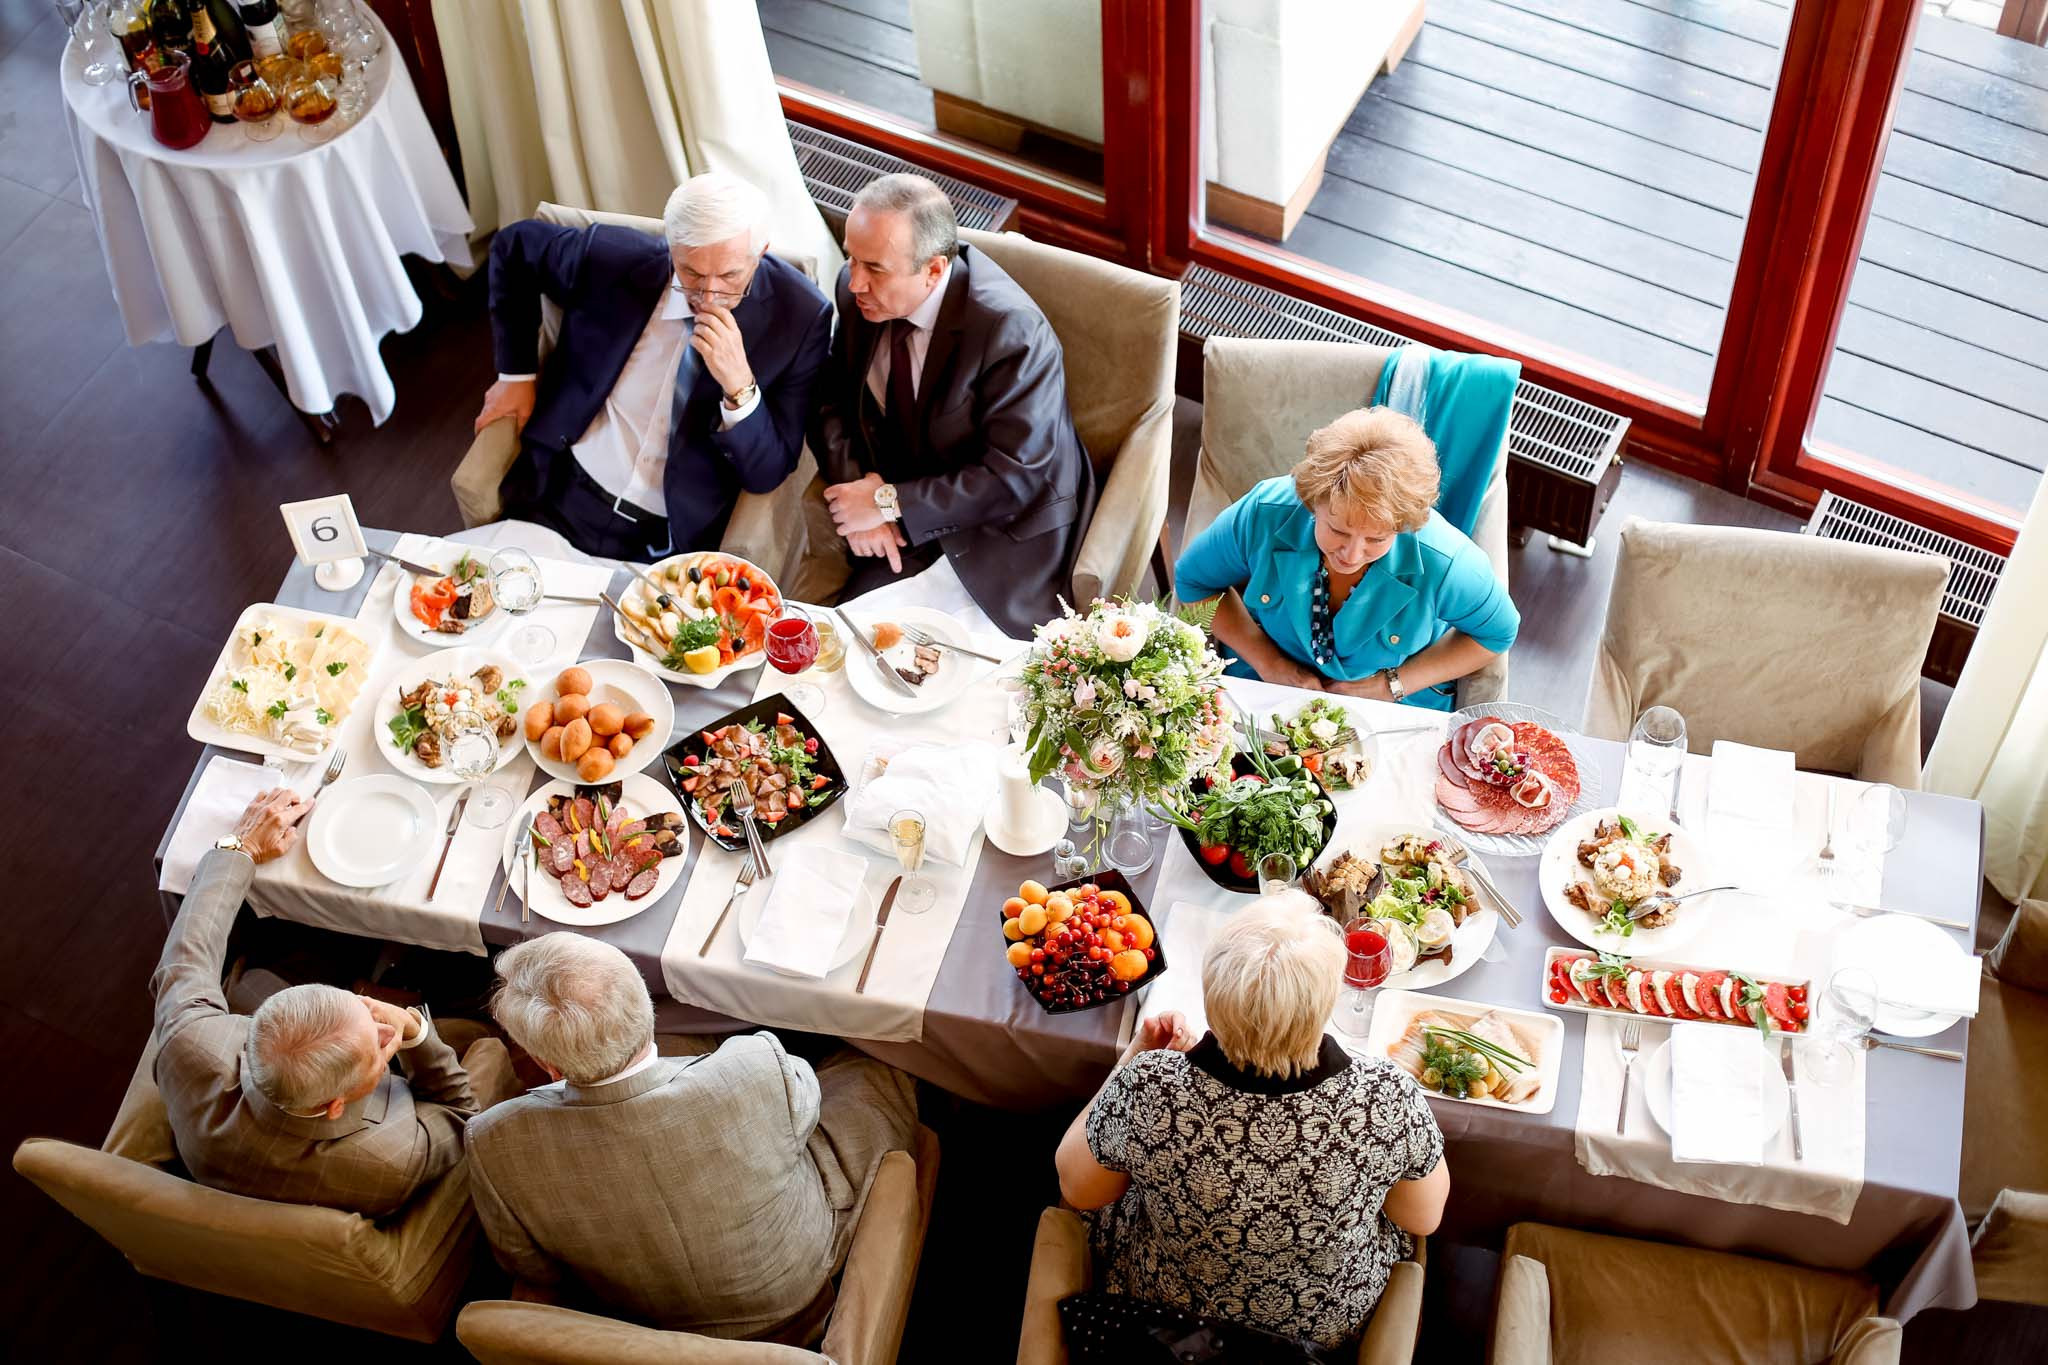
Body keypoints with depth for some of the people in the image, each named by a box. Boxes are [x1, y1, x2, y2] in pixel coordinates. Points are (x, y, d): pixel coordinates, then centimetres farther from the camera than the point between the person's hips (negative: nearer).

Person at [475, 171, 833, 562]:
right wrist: (516, 373, 11)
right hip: (560, 502, 3)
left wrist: (740, 386, -28)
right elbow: (514, 245, 12)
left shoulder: (800, 317, -14)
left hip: (677, 541, -3)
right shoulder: (612, 258, -11)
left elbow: (766, 475, -10)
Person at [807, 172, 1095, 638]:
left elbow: (1017, 477, -24)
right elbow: (831, 399, 6)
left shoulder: (1011, 330, -25)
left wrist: (889, 502, -21)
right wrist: (857, 487, -13)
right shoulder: (858, 290, -6)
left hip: (1005, 533, -5)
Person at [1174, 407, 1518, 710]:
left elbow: (1496, 631, -5)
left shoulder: (1443, 563, -26)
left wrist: (1394, 684, -13)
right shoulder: (1262, 515, -22)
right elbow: (1193, 583, -3)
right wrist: (1267, 660, -14)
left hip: (1392, 716, 0)